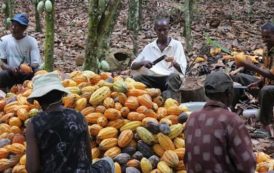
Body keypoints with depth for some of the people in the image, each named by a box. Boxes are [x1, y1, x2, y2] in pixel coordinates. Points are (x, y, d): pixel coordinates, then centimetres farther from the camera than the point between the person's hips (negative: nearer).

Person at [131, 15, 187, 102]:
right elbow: (133, 66, 12)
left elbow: (182, 70, -2)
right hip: (153, 80, 2)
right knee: (137, 77, -26)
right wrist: (143, 63, -10)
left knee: (174, 76, -36)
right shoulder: (149, 47, 14)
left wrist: (175, 63, -25)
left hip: (170, 78, -2)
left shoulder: (176, 45, 6)